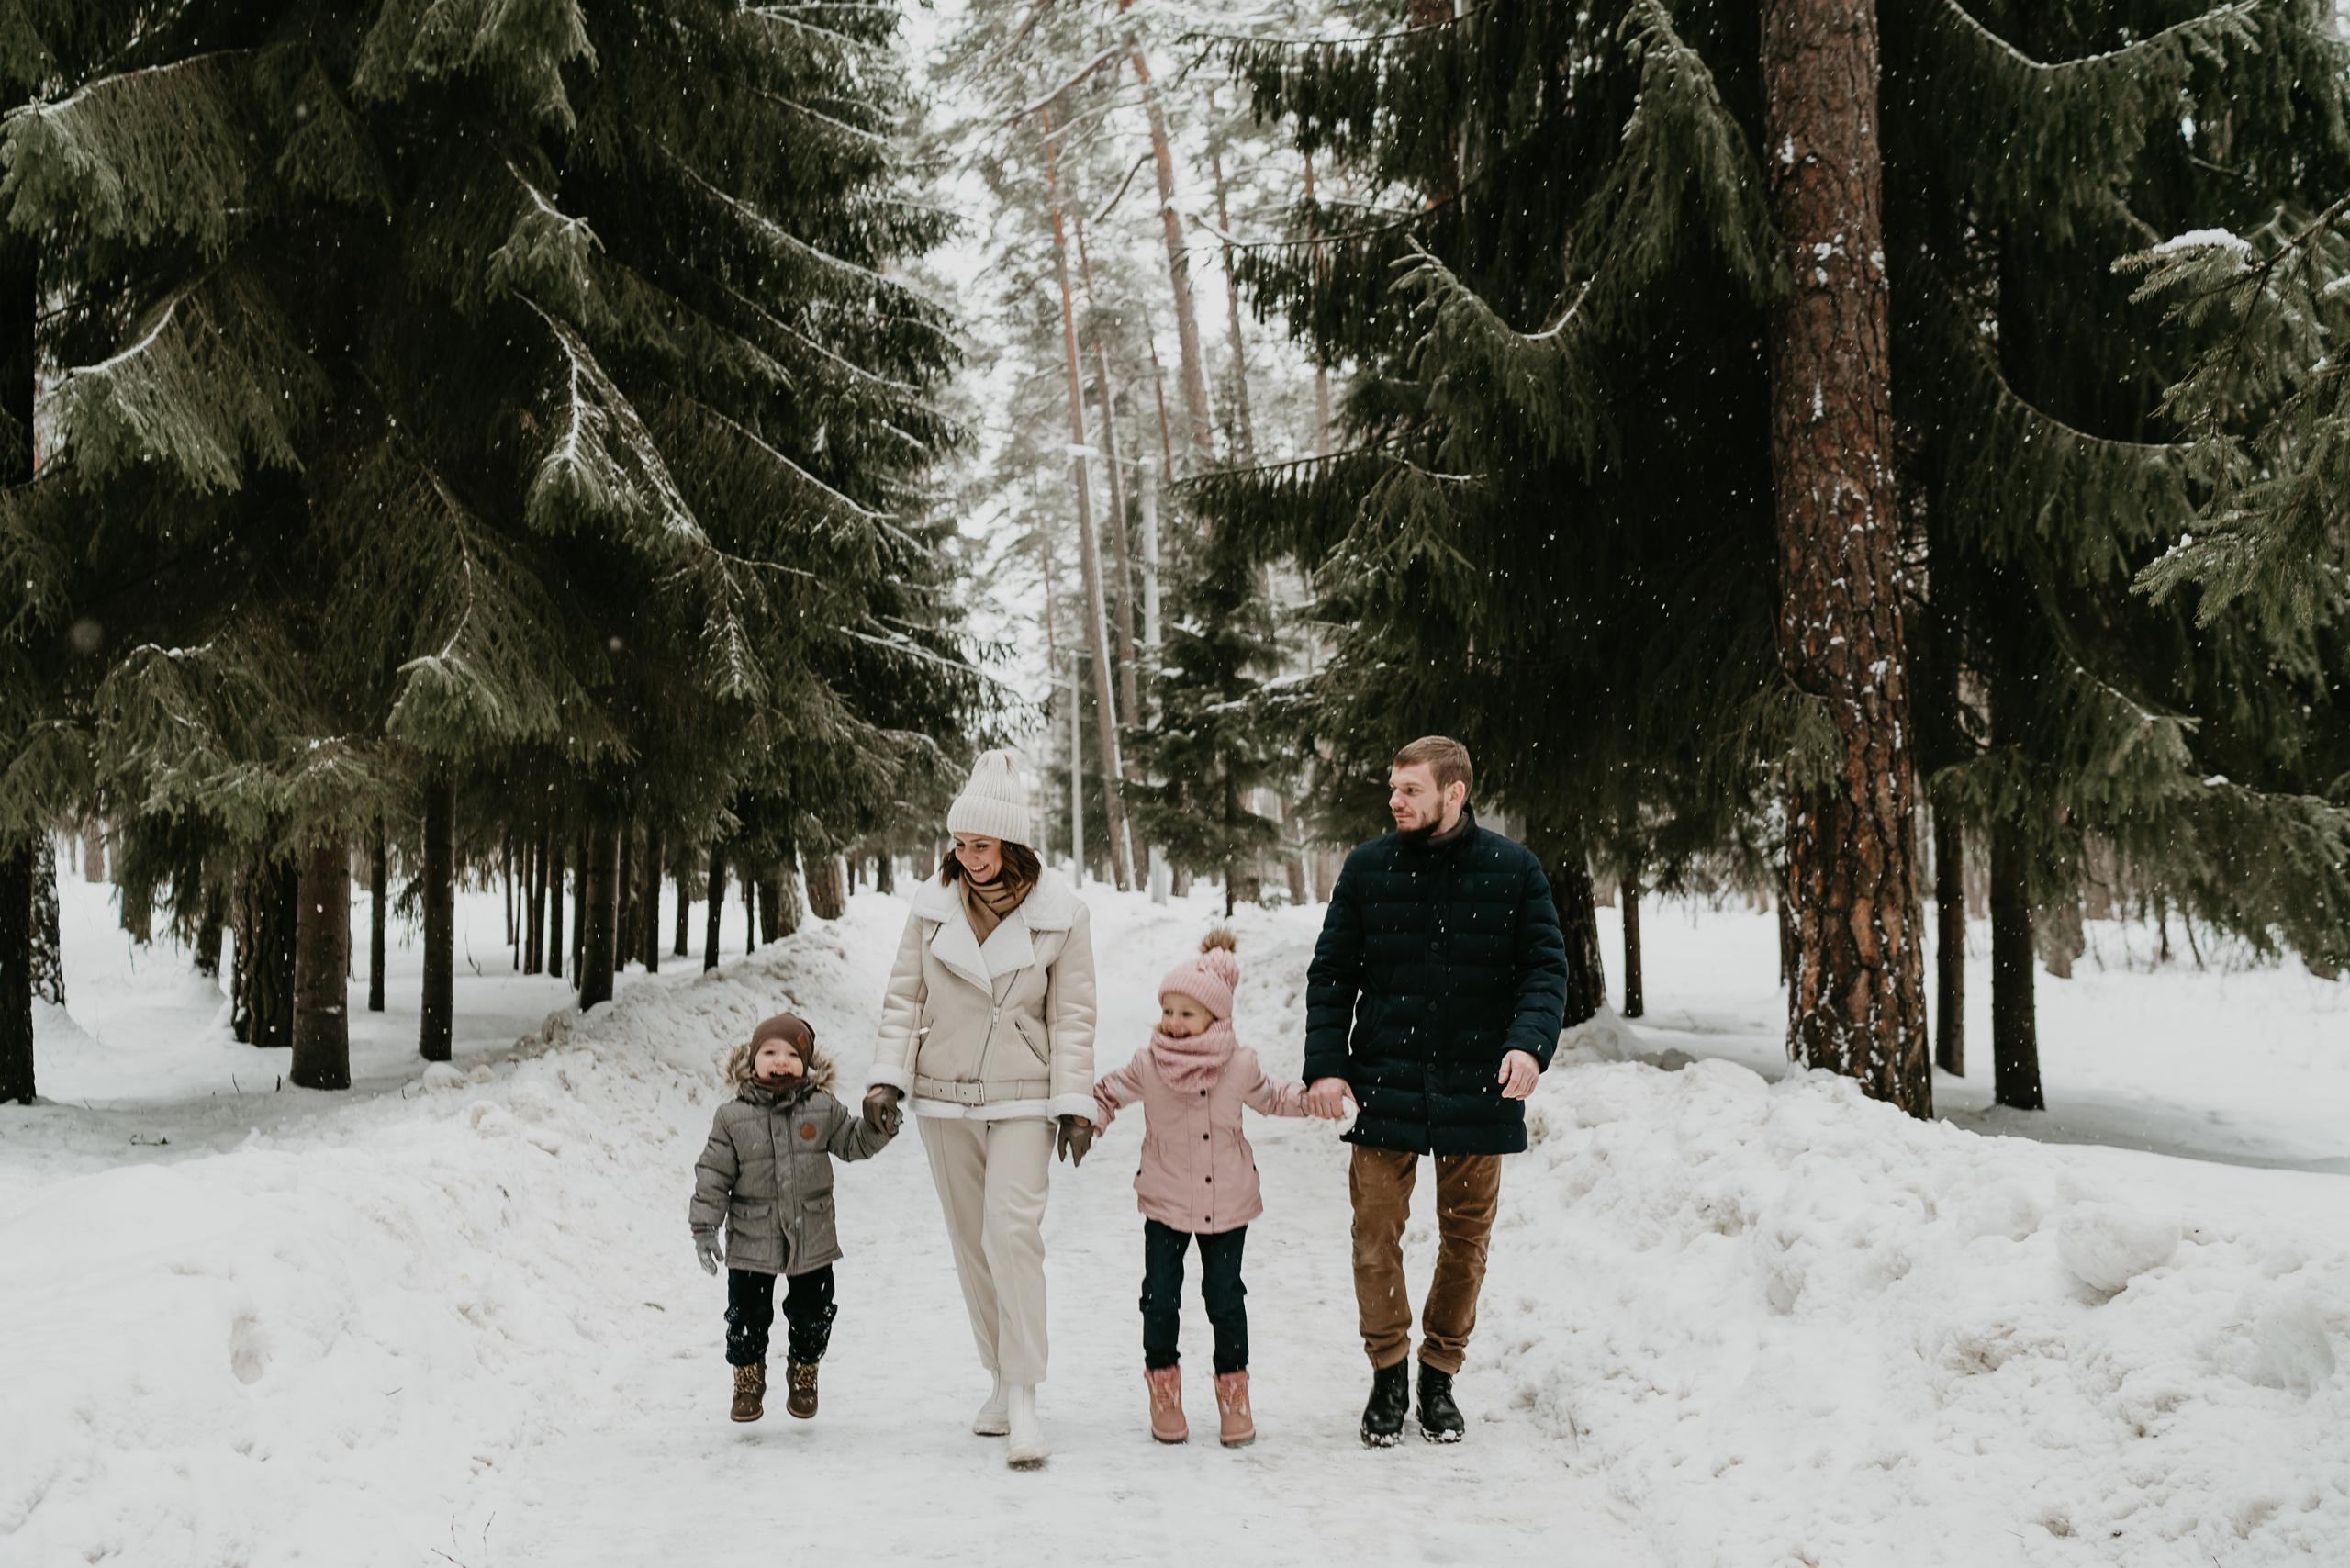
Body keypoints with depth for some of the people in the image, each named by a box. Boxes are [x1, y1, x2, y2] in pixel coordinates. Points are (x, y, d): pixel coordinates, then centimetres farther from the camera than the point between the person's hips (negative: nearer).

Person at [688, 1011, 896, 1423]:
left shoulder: (823, 1110, -1)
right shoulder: (732, 1118, -6)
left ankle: (804, 1373, 33)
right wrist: (704, 1226, -7)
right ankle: (748, 1378, 27)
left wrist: (876, 1125, -12)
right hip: (751, 1242, -1)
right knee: (748, 1315, 5)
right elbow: (713, 1174, -4)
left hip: (812, 1238, 2)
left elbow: (853, 1143, 7)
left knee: (812, 1314, 11)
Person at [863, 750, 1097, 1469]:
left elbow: (1072, 1016, -1)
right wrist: (889, 1076, -3)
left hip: (1022, 1099, -3)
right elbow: (904, 996, 6)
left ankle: (1024, 1398, -13)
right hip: (943, 1098, 3)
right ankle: (1001, 1380, 20)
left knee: (1013, 1232, -17)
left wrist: (1075, 1103, -5)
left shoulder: (1060, 911, -5)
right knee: (971, 1242, 8)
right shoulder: (933, 902, 1)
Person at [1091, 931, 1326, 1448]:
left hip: (1227, 1205, 0)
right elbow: (1108, 1094, 4)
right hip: (1165, 1203, 0)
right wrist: (1084, 1119, -15)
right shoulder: (1147, 1065, -9)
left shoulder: (1239, 1065, -6)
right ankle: (1162, 1382, 21)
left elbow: (1269, 1098, 12)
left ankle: (1233, 1386, 21)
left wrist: (1313, 1094, -1)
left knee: (1225, 1297, 6)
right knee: (1160, 1297, 2)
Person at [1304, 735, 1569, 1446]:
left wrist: (1530, 1043, -18)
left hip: (1478, 1089, 0)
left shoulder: (1513, 869, -1)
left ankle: (1441, 1375, 25)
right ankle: (1388, 1375, 16)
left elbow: (1546, 967, 0)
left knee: (1466, 1238, 9)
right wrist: (1326, 1065, -6)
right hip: (1385, 1087, 0)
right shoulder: (1368, 868, 2)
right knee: (1376, 1235, 0)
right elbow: (1331, 974, 5)